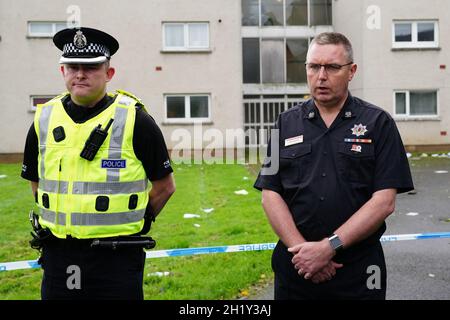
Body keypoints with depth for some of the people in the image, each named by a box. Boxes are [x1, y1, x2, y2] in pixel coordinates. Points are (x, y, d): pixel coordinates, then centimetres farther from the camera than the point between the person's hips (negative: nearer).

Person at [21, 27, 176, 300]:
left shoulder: (135, 120, -7)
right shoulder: (44, 121, 4)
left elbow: (165, 185, -1)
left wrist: (129, 223, 3)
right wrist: (69, 219, 11)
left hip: (117, 257, -3)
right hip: (58, 255, 4)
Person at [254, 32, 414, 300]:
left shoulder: (378, 123, -2)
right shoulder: (286, 124, 5)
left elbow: (384, 201, -9)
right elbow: (270, 194, 0)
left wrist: (330, 246, -17)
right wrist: (301, 248, -12)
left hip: (358, 268, -2)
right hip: (295, 266, 2)